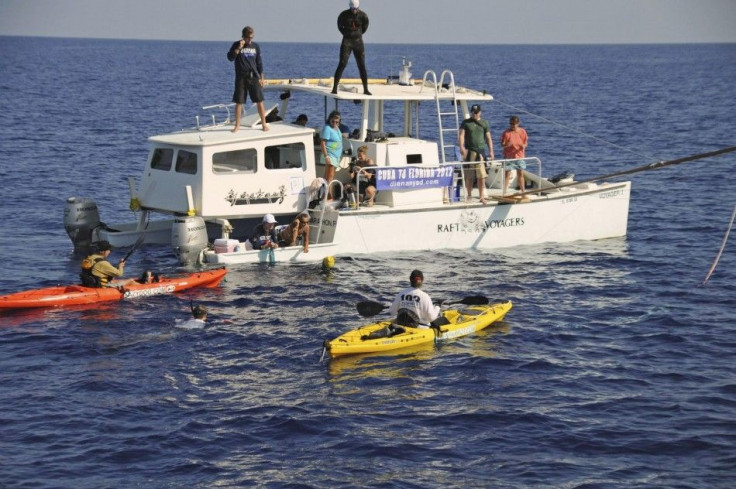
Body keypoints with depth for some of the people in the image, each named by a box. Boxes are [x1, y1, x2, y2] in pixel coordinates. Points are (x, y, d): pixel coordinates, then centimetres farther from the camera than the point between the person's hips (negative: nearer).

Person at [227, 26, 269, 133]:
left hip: (254, 77, 2)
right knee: (239, 102, -1)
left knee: (259, 101, -1)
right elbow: (230, 57, -11)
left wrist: (261, 77, 9)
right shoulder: (236, 45, 1)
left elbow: (259, 62, 13)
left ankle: (264, 123, 8)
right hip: (241, 78, -2)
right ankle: (237, 125, 7)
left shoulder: (255, 46, 8)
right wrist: (239, 48, -19)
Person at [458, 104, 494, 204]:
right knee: (469, 176, 3)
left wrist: (491, 151, 2)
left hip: (481, 151, 1)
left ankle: (482, 196, -3)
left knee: (481, 176, -6)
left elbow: (488, 138, 11)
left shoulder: (484, 123, 12)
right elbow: (461, 135, -4)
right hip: (469, 151, -1)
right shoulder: (466, 123, 7)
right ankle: (468, 196, 14)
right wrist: (461, 147, -20)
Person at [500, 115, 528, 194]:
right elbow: (502, 144, -7)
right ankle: (504, 193, -4)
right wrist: (506, 145, -30)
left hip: (519, 156, 3)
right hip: (509, 156, -3)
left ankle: (523, 191, 24)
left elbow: (526, 142, 7)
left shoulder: (522, 131, 1)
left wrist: (524, 146, -17)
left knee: (520, 174, 13)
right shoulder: (506, 133, -8)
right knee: (507, 174, -5)